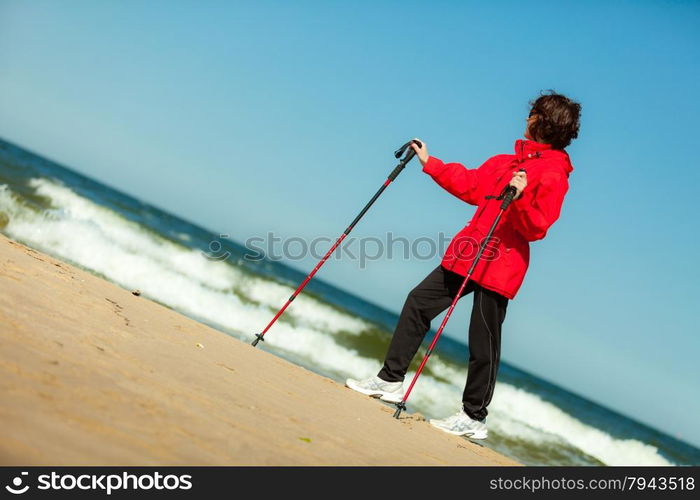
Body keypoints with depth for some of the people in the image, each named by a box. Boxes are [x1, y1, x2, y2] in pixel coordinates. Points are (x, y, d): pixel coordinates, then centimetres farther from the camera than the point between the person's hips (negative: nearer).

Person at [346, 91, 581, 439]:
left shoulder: (553, 174, -8)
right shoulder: (506, 162, 16)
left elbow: (537, 227, -15)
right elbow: (469, 185, 24)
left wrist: (520, 199, -32)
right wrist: (429, 163, 28)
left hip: (499, 266, -8)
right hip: (466, 254, 8)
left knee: (483, 343, -2)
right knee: (418, 302, 9)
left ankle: (474, 418, 11)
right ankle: (390, 380, 18)